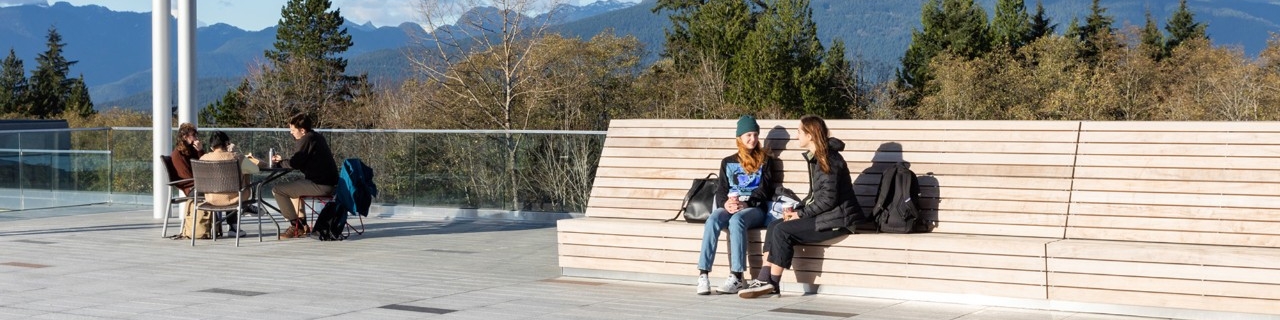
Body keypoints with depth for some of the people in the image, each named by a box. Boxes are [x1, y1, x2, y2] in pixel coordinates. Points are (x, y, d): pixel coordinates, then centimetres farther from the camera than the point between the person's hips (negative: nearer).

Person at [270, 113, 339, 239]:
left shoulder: (306, 140, -12)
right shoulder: (317, 137, 18)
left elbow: (294, 163, -16)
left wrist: (280, 161, 4)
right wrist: (283, 160, 16)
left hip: (320, 185, -11)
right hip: (330, 183, 11)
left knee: (277, 190, -5)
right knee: (293, 187, 35)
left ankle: (296, 226, 0)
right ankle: (303, 225, 31)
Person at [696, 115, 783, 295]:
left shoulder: (764, 161, 16)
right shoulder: (728, 162, 23)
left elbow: (765, 189, 4)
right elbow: (721, 190, 15)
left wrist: (745, 203, -12)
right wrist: (726, 203, -8)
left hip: (755, 208, -2)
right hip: (730, 207, 3)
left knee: (736, 220, -37)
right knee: (713, 220, -32)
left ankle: (736, 278, -44)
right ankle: (703, 275, -40)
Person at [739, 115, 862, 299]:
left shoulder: (829, 159, -15)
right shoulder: (815, 158, 15)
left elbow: (828, 199, -20)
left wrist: (801, 214, -14)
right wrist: (796, 209, 4)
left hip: (836, 220, -10)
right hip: (822, 215, 10)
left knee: (782, 231, -20)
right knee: (773, 227, -3)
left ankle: (772, 283, -12)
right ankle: (763, 279, -12)